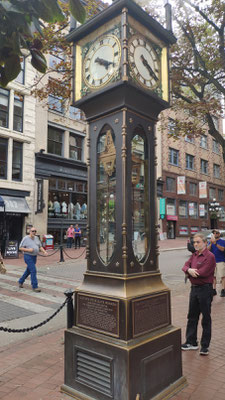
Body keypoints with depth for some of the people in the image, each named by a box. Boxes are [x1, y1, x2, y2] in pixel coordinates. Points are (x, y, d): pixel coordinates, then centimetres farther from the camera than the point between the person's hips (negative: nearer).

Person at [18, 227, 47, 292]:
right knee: (33, 271, -13)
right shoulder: (25, 238, -10)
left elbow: (40, 247, 12)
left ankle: (20, 281, 38)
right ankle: (35, 286, -7)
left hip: (34, 257, 7)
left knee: (28, 271, 18)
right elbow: (20, 248, -9)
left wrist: (44, 252, -5)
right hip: (28, 256, -7)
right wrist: (28, 250, -22)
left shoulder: (36, 238, 8)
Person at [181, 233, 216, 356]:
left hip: (205, 289, -8)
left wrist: (190, 273, -8)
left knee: (206, 319, 5)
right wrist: (189, 270, -19)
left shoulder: (210, 256, -15)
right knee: (192, 317, 15)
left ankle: (205, 346, 17)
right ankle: (191, 342, 28)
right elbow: (185, 266, 4)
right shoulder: (194, 255, 11)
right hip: (194, 288, 8)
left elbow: (202, 273, -23)